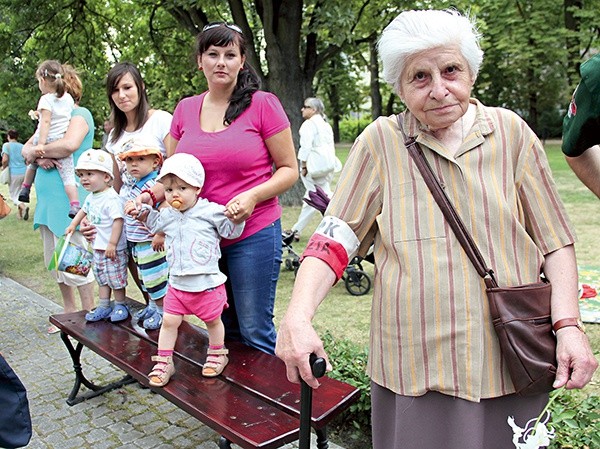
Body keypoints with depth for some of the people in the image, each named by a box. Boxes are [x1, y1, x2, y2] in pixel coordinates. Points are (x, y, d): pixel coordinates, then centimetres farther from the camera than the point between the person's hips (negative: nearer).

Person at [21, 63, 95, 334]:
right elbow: (27, 147, 12)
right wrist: (38, 156, -11)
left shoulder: (80, 114, -6)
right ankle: (69, 312, 29)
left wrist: (36, 152, -12)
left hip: (68, 198, -9)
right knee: (53, 261, 15)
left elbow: (69, 144, -26)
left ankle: (89, 315, 8)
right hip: (49, 198, 9)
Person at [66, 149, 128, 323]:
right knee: (101, 278, 17)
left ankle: (120, 305, 19)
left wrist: (112, 244, -27)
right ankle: (104, 306, 28)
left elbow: (118, 220, -27)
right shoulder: (91, 197, 8)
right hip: (98, 247, 9)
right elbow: (84, 210, 28)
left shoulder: (111, 198, -23)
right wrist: (73, 225, 22)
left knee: (116, 278, 3)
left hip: (113, 248, -9)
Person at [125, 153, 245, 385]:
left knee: (213, 321, 14)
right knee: (169, 321, 6)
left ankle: (217, 354, 36)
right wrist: (138, 212, 16)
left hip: (207, 284, -4)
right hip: (178, 284, 4)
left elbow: (232, 231, -4)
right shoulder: (167, 215, 6)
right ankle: (164, 362, 21)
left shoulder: (211, 211, -10)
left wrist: (235, 215, -22)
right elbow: (153, 221, 30)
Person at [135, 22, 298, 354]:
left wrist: (253, 196, -21)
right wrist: (152, 195, -3)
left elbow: (289, 169, -4)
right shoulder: (185, 109, 6)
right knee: (222, 329, 18)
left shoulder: (263, 104, -6)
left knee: (254, 332, 3)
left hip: (253, 234, -4)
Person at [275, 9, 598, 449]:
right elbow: (335, 237, -6)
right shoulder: (381, 141, -3)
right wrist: (298, 317, -19)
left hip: (512, 363, 2)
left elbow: (555, 239, 5)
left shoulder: (511, 132, 1)